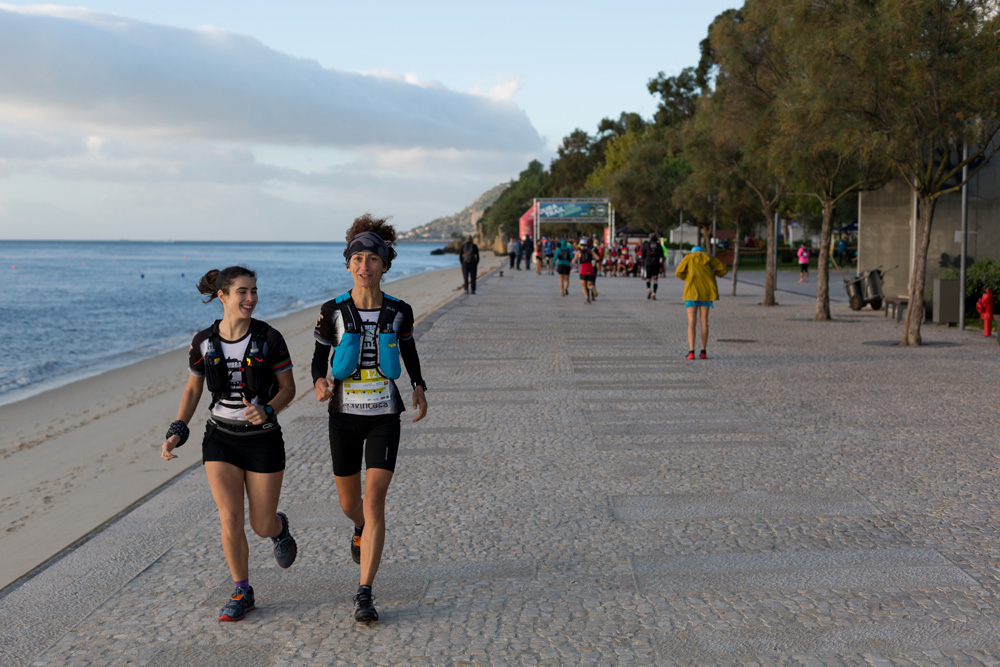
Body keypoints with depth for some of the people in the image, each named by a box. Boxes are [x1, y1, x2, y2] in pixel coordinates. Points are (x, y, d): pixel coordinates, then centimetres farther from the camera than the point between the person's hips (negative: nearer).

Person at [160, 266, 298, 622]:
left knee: (262, 526, 5)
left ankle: (279, 527, 44)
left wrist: (267, 410, -25)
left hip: (263, 439, -1)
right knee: (230, 520, -10)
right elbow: (193, 388, 8)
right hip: (221, 439, 1)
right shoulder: (203, 342, -5)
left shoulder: (270, 339, -12)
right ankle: (242, 593, 12)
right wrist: (176, 433, -2)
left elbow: (288, 388, -5)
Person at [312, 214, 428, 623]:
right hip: (344, 416, 1)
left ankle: (364, 593, -6)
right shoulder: (334, 312, -5)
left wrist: (418, 386, 4)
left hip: (385, 417, -1)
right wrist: (320, 382, -17)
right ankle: (361, 530, 53)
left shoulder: (398, 312, -3)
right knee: (349, 504, 14)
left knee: (374, 502, -12)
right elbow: (319, 356, 4)